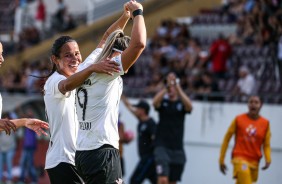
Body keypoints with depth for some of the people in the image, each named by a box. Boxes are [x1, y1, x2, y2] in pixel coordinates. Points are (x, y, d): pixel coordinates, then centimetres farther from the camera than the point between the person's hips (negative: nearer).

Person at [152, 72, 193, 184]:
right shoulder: (163, 101, 3)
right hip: (162, 146, -2)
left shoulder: (181, 103, 4)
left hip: (177, 149, 2)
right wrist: (166, 87, -31)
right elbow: (155, 102, -21)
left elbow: (189, 106, -20)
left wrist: (177, 87, -27)